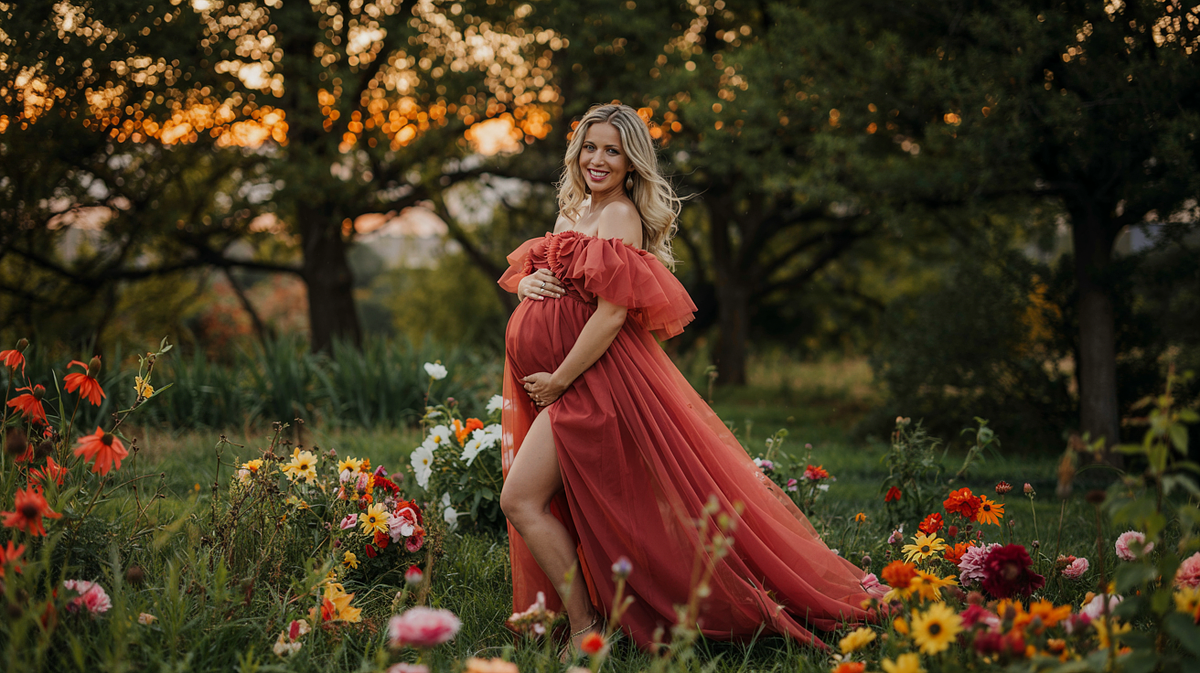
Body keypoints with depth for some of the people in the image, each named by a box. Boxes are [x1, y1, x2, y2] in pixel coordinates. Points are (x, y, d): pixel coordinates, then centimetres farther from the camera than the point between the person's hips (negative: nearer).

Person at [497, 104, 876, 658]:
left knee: (520, 500, -16)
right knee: (526, 501, 8)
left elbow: (612, 311, -19)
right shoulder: (573, 212, 17)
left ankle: (585, 630, -8)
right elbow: (522, 273, 20)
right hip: (554, 376, 9)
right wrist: (527, 283, -5)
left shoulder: (620, 216, -10)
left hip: (592, 379, -9)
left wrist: (559, 381, -18)